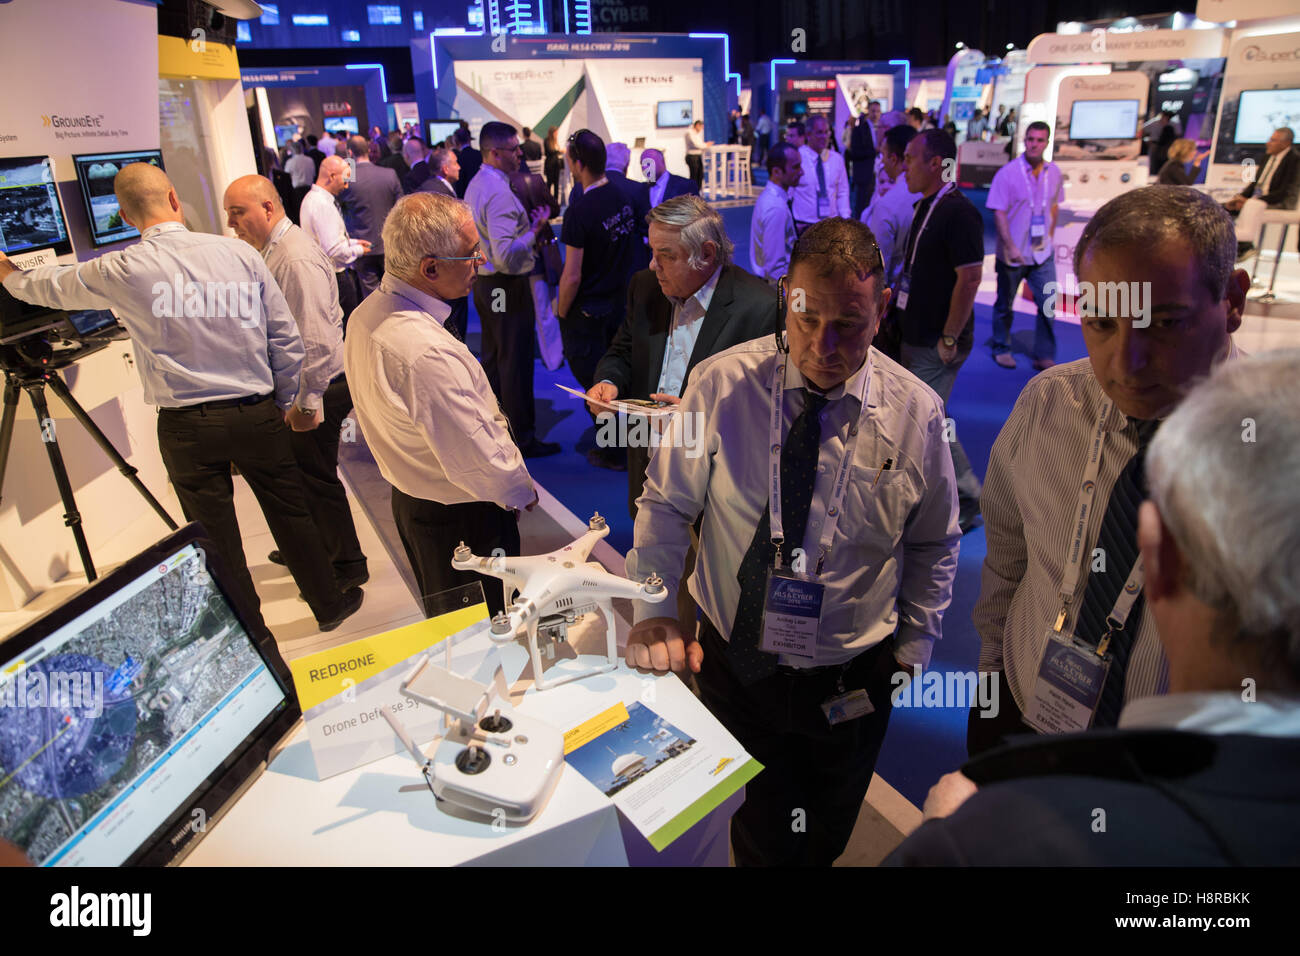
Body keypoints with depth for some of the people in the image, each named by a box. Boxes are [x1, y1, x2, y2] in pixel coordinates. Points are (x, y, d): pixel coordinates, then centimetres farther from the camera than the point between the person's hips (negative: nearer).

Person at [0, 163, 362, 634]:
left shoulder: (122, 271, -4)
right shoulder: (239, 252, -2)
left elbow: (50, 288, 16)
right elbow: (286, 337, -1)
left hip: (187, 426, -1)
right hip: (257, 413, 1)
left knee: (217, 534, 11)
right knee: (289, 512, 15)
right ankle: (329, 604, 31)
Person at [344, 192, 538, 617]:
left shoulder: (368, 314, -3)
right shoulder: (426, 353, -34)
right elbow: (478, 462, -29)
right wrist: (522, 491, -9)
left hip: (409, 498, 9)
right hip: (463, 519, -9)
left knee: (444, 618, 29)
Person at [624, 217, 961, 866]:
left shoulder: (916, 412, -10)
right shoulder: (722, 386, -14)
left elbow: (934, 545, 4)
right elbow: (666, 505, -4)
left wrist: (911, 653, 5)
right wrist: (652, 613, -12)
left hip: (852, 682, 1)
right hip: (734, 661, -1)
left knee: (826, 837, 24)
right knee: (758, 835, 17)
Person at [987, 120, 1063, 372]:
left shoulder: (1054, 173, 3)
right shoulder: (1007, 173, -11)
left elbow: (1054, 206, 17)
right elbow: (998, 213, -14)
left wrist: (1050, 237, 13)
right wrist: (1010, 247, -21)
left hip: (1043, 254, 4)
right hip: (1012, 254, -3)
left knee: (1048, 305, 0)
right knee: (1004, 305, 10)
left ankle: (1044, 356, 11)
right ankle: (1002, 349, 28)